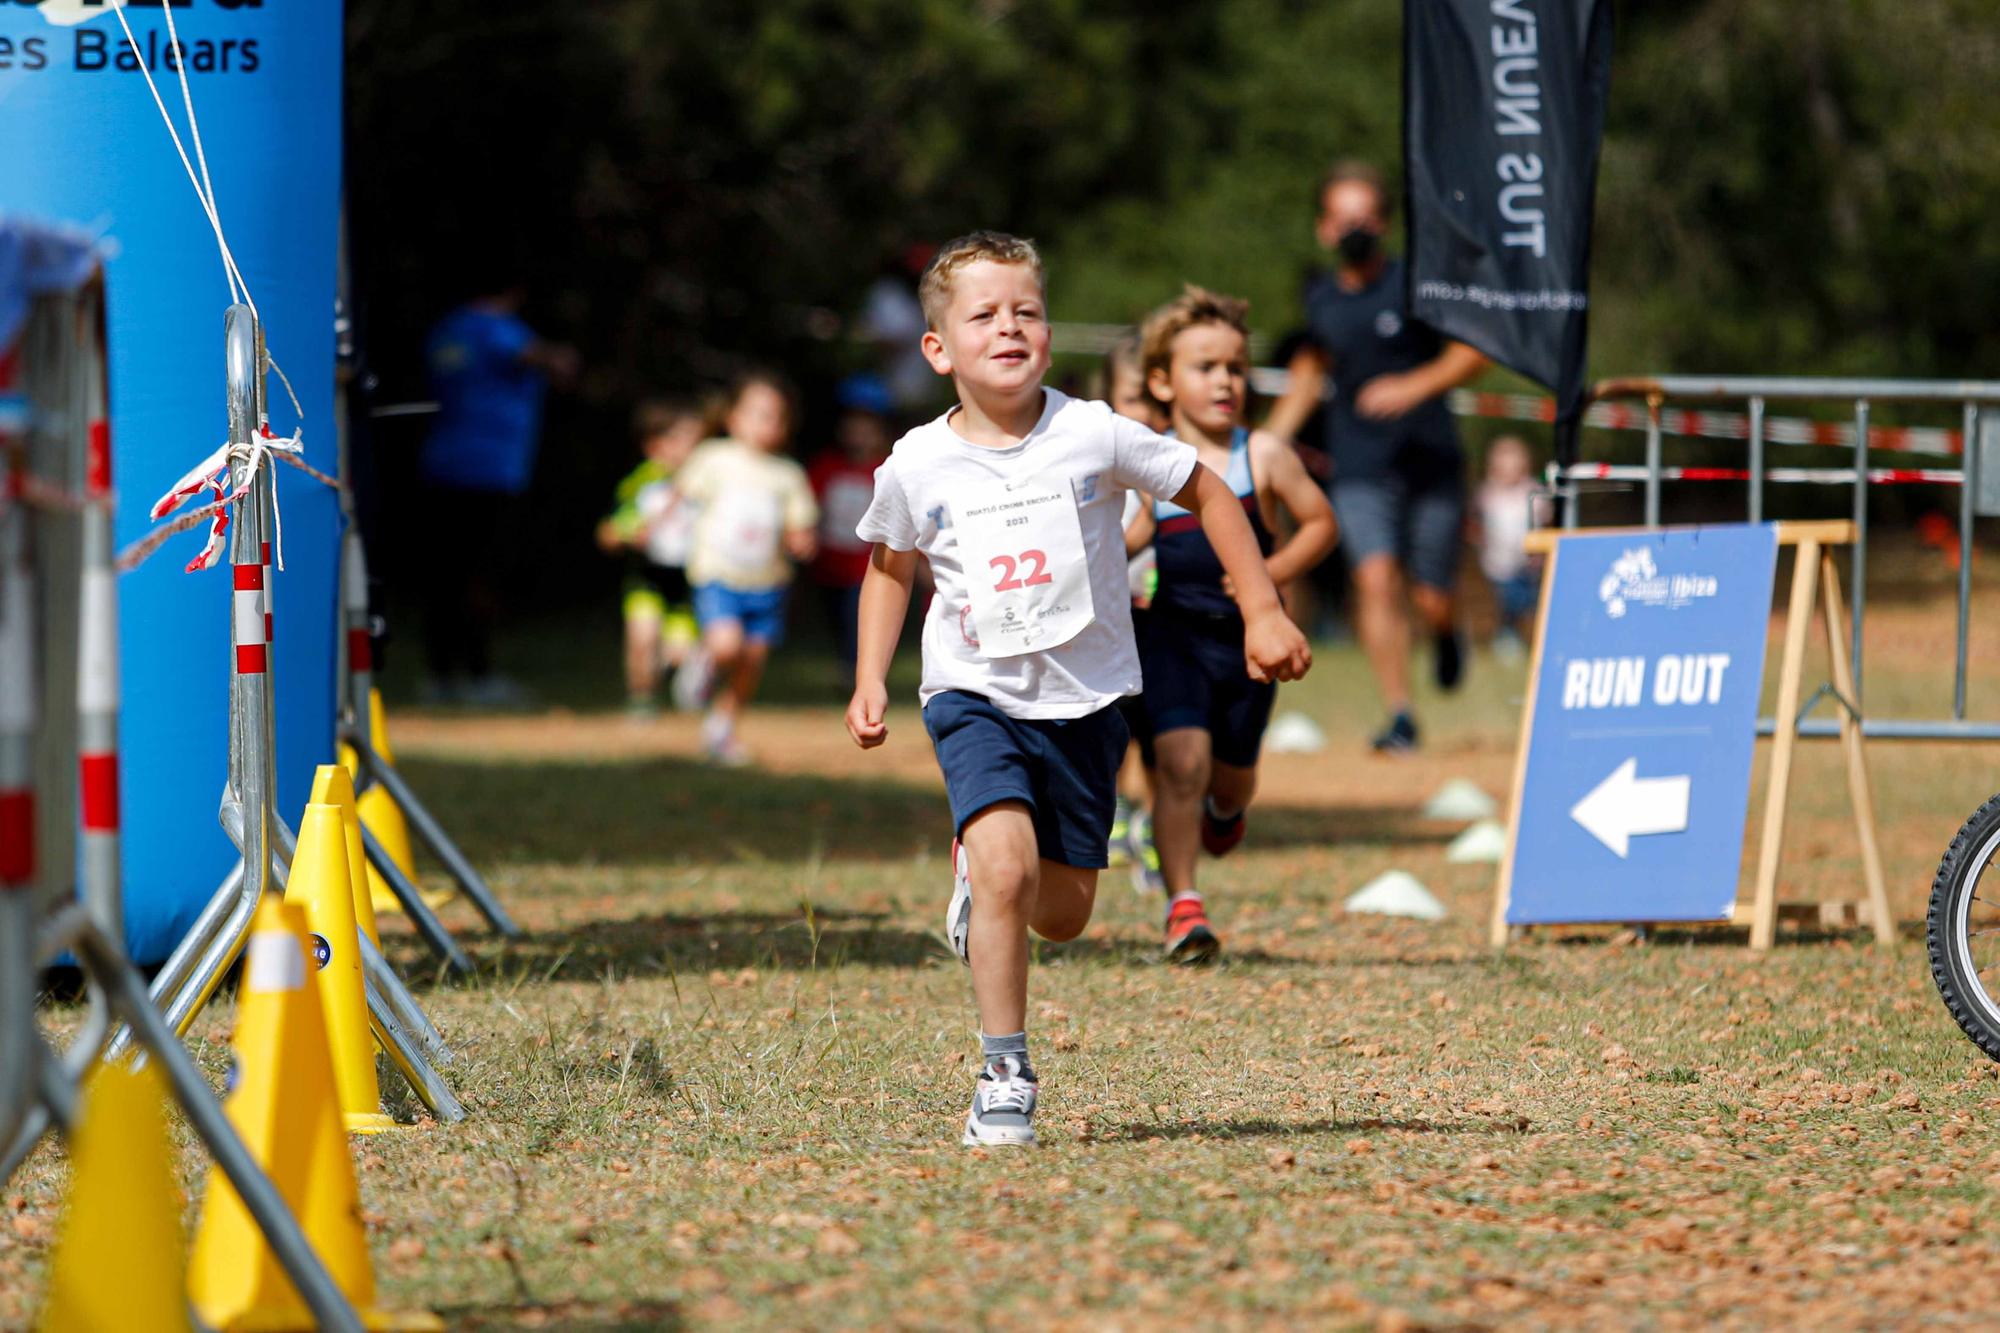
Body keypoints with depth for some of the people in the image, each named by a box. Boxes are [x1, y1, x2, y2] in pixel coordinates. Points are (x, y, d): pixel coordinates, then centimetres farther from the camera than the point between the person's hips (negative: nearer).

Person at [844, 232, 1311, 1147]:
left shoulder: (1092, 436, -10)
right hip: (974, 694, -1)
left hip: (1084, 697, 1)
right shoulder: (915, 467, -6)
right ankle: (1004, 1076, -11)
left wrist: (1262, 614, 1)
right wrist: (870, 682, 6)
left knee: (1061, 915, 8)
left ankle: (981, 871, 44)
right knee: (1006, 866, -24)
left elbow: (1207, 494, 3)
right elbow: (889, 566, 15)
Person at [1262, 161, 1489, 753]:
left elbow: (1474, 351, -4)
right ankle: (1399, 715, -13)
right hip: (1360, 470, 2)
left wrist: (1415, 386, -18)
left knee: (1430, 599, -3)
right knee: (1375, 578, -18)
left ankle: (1445, 633, 36)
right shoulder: (1320, 297, 8)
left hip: (1430, 460, -2)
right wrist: (1270, 439, 21)